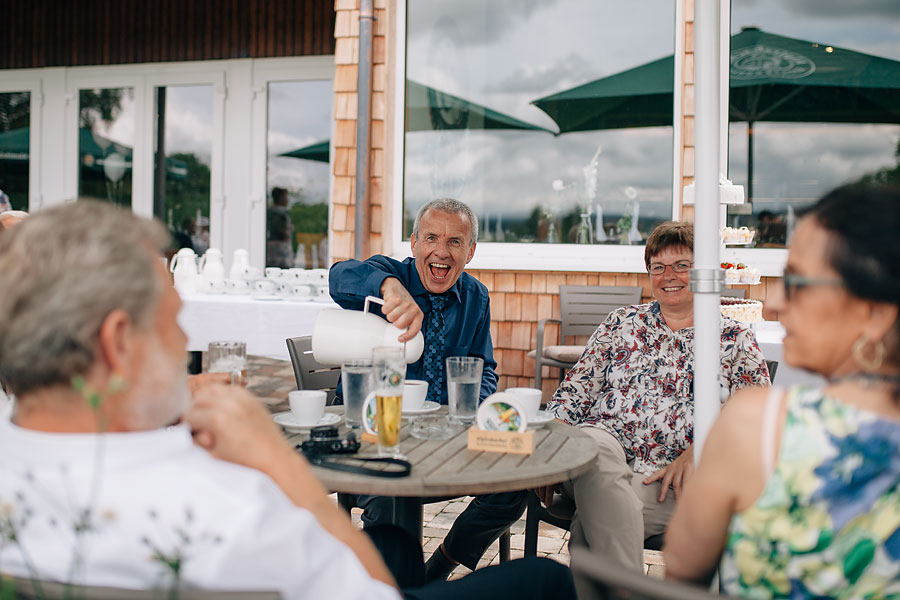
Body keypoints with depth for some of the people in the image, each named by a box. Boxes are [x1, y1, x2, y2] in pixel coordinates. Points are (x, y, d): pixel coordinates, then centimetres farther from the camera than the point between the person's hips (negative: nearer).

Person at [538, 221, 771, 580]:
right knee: (595, 443, -37)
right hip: (601, 446, 2)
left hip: (670, 476, -2)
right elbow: (576, 389, 14)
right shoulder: (622, 322, 21)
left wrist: (696, 453, -16)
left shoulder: (735, 339, 14)